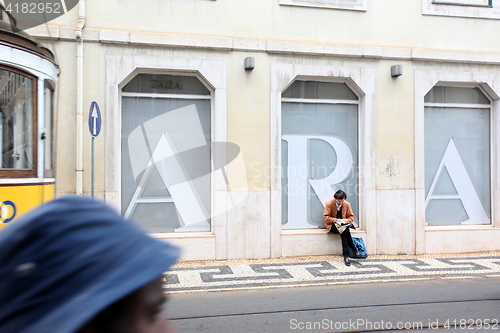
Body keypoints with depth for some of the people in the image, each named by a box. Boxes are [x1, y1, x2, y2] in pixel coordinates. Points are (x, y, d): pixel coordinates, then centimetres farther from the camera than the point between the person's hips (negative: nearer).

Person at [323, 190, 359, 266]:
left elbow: (351, 217, 6)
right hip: (332, 225, -3)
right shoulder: (329, 204, -9)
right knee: (343, 229, -35)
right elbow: (326, 217, -12)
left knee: (344, 229, -36)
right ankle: (353, 249, -35)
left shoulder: (347, 204, 0)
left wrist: (346, 220, -18)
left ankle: (346, 254, -33)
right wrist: (336, 220, -25)